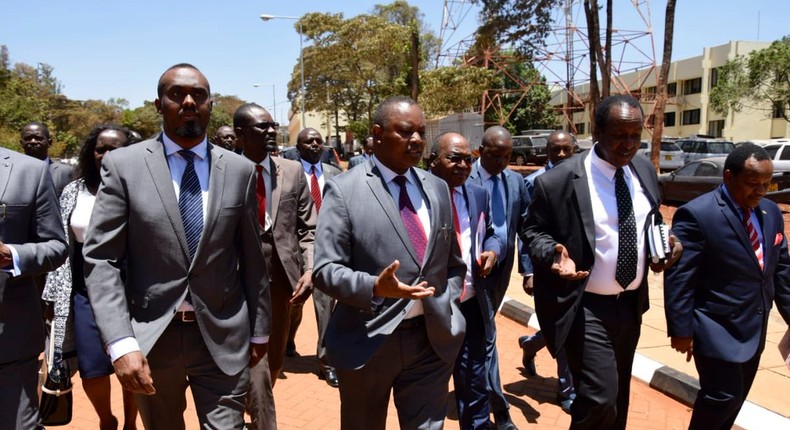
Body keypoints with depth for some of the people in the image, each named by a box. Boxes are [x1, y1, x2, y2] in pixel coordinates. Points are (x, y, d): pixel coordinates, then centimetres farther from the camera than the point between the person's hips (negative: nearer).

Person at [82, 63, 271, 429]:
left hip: (223, 338, 0)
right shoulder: (123, 165, -4)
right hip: (149, 338, 0)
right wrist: (120, 343, -17)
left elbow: (252, 257, 5)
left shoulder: (239, 170, 1)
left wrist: (259, 329, 9)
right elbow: (100, 259, -7)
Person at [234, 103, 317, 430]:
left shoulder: (293, 171, 4)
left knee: (274, 360, 19)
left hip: (283, 276, 4)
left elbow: (308, 228, 5)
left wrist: (309, 270, -8)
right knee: (255, 366, -5)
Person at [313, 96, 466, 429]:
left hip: (433, 339, 4)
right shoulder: (344, 189, -9)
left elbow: (454, 263, 16)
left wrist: (446, 307, 2)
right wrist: (374, 288, -28)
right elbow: (325, 269, -12)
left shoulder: (437, 188, 8)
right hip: (368, 340, -3)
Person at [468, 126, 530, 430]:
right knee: (486, 336, -3)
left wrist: (528, 268, 3)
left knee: (480, 332, 23)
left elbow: (525, 227, 8)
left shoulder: (516, 181, 5)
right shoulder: (464, 180, -13)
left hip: (502, 267, 6)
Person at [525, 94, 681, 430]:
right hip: (585, 307, -6)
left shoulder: (645, 171, 2)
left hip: (631, 303, 7)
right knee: (601, 400, -9)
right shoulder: (558, 181, -18)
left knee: (619, 397, 22)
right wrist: (554, 253, -29)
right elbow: (534, 231, -8)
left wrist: (666, 242, -5)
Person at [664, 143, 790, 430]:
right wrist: (681, 329, -18)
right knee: (723, 398, -3)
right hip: (718, 331, -8)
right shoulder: (697, 214, -18)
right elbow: (679, 278, -18)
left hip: (754, 330, 8)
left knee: (736, 399, 18)